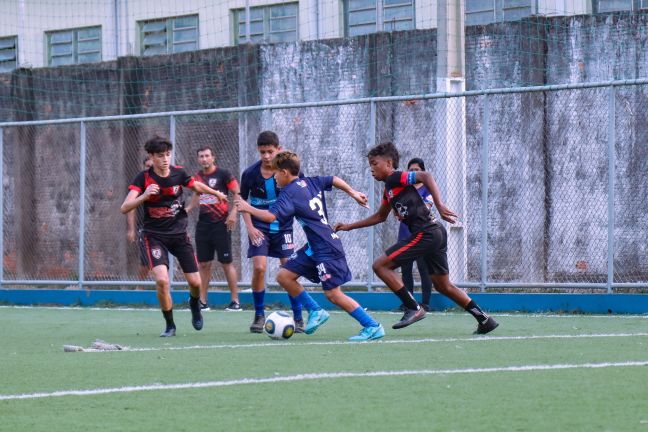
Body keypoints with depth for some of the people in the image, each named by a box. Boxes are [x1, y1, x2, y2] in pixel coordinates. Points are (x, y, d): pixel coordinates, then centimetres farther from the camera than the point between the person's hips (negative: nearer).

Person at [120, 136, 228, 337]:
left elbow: (197, 186, 17)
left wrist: (216, 193, 20)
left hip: (179, 233, 3)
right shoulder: (143, 178, -14)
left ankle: (194, 304, 39)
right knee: (162, 280, -22)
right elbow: (125, 208, -23)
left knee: (195, 282, 0)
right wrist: (144, 195, -37)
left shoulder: (178, 173, -5)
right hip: (154, 236, -3)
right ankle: (170, 325, -1)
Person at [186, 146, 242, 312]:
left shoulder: (223, 174, -6)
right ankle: (202, 302, 9)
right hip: (203, 224, 6)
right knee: (203, 264, 5)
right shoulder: (197, 177, 11)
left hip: (221, 224, -6)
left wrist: (233, 213, -18)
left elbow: (238, 194, -6)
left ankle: (235, 301, 0)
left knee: (226, 262, -4)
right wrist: (185, 210, 13)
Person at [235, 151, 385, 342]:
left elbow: (271, 216, -26)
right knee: (284, 276, 6)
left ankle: (372, 327, -6)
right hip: (314, 247, 9)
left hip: (327, 249, -9)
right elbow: (334, 180, 19)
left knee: (333, 294, -9)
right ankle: (316, 311, 12)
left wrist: (248, 208, -13)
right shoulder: (311, 182, 9)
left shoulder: (289, 193, -16)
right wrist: (353, 193, 26)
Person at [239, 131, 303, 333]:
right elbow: (242, 201, 5)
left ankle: (298, 318, 6)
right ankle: (259, 316, 3)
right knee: (259, 267, -13)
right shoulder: (250, 173, -7)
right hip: (260, 228, 0)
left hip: (283, 226, 0)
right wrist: (250, 226, -5)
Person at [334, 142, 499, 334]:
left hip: (424, 233, -10)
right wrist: (350, 226, 36)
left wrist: (440, 206, -30)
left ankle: (414, 308, -9)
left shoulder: (396, 178, -6)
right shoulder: (389, 188, 22)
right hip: (436, 233, 10)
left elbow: (426, 176, -22)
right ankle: (484, 319, 19)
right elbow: (380, 216, 37)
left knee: (380, 265, -7)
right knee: (443, 285, 18)